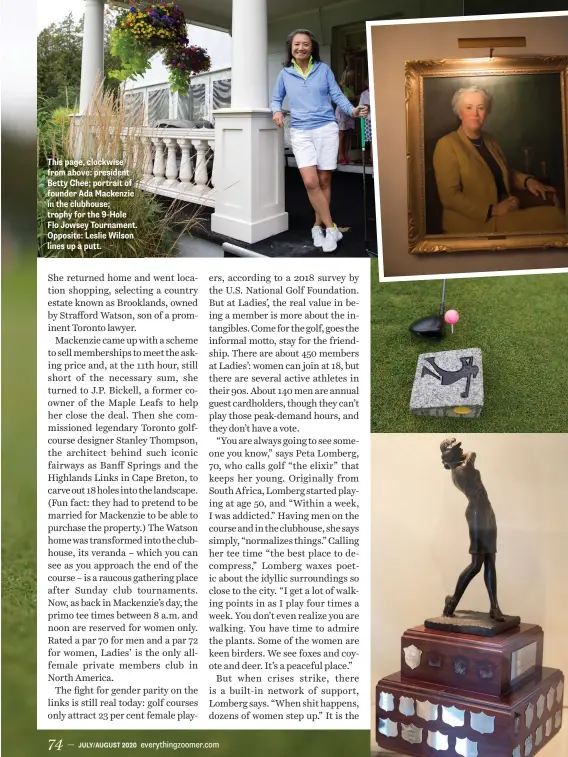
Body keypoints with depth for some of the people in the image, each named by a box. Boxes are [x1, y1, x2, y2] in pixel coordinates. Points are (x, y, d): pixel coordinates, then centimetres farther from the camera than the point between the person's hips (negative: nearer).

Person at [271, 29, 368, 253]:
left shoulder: (323, 69, 5)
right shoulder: (285, 74, 8)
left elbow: (337, 95, 1)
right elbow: (276, 99, 16)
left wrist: (352, 110, -17)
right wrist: (277, 110, -7)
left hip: (326, 129, 0)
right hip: (300, 132, 0)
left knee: (324, 181, 3)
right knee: (310, 182, -13)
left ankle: (319, 226, 18)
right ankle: (331, 228, -4)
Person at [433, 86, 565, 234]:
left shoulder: (489, 140, 15)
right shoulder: (447, 145, -8)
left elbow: (505, 173, 26)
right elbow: (449, 196, -15)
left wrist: (527, 180, 3)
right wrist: (492, 210, -20)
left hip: (505, 215, 8)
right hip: (473, 223, -8)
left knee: (555, 214, -18)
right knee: (553, 217, -22)